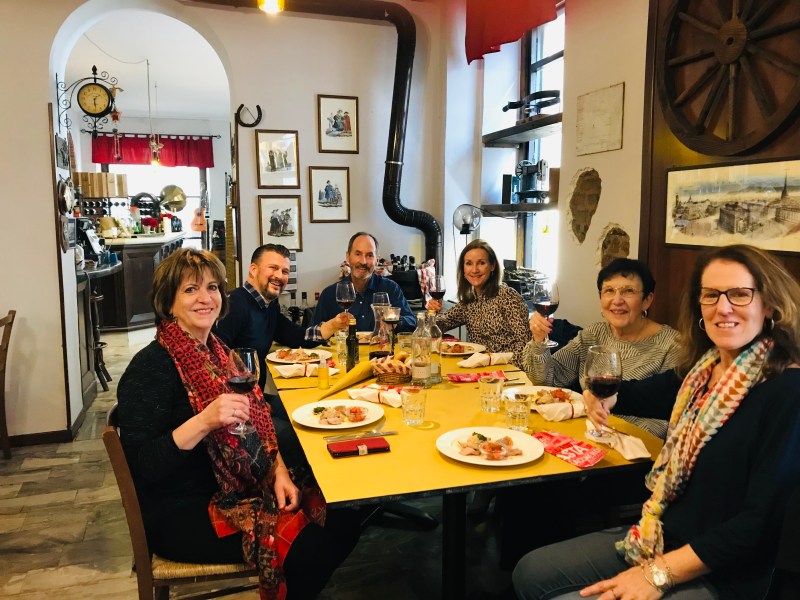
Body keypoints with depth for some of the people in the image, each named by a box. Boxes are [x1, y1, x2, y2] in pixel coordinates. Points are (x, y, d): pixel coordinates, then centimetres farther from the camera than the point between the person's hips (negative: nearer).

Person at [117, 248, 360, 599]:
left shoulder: (217, 352, 8)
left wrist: (279, 472, -4)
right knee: (306, 547, -21)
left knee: (342, 525, -6)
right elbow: (141, 466, -20)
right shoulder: (151, 366, -15)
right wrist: (203, 421, -32)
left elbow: (256, 425, 12)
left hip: (238, 489, 7)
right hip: (181, 515, -7)